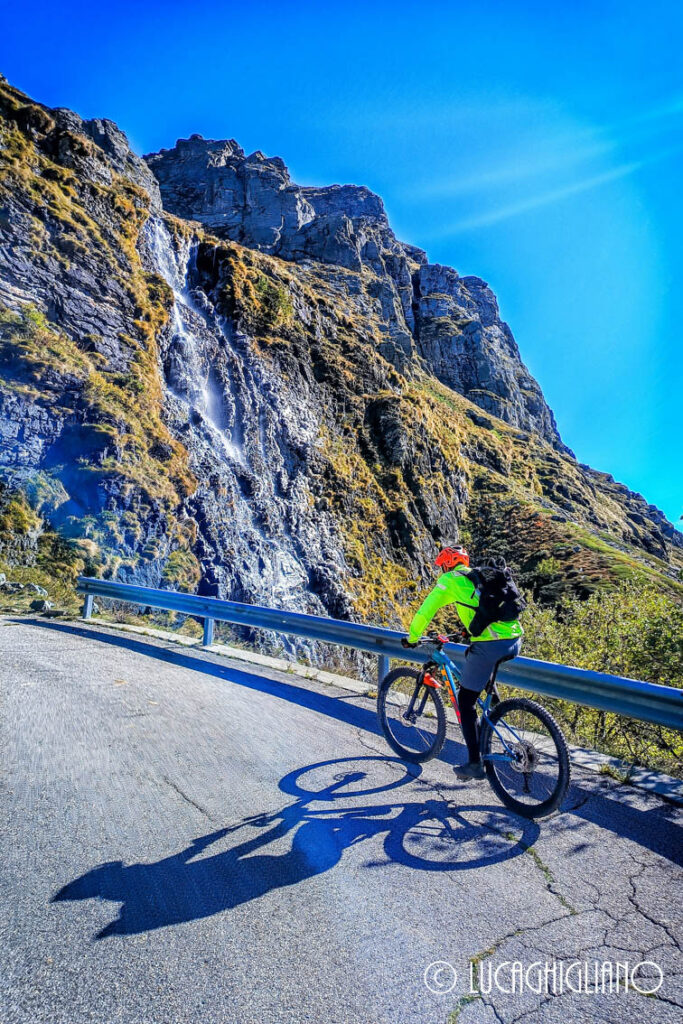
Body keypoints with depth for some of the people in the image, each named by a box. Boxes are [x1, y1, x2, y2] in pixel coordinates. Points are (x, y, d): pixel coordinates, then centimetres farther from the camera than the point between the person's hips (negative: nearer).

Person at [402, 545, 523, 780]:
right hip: (514, 642, 7)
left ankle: (475, 764, 12)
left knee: (466, 701, 9)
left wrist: (412, 637, 19)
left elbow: (426, 611, 5)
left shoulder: (450, 580, 6)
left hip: (488, 646, -7)